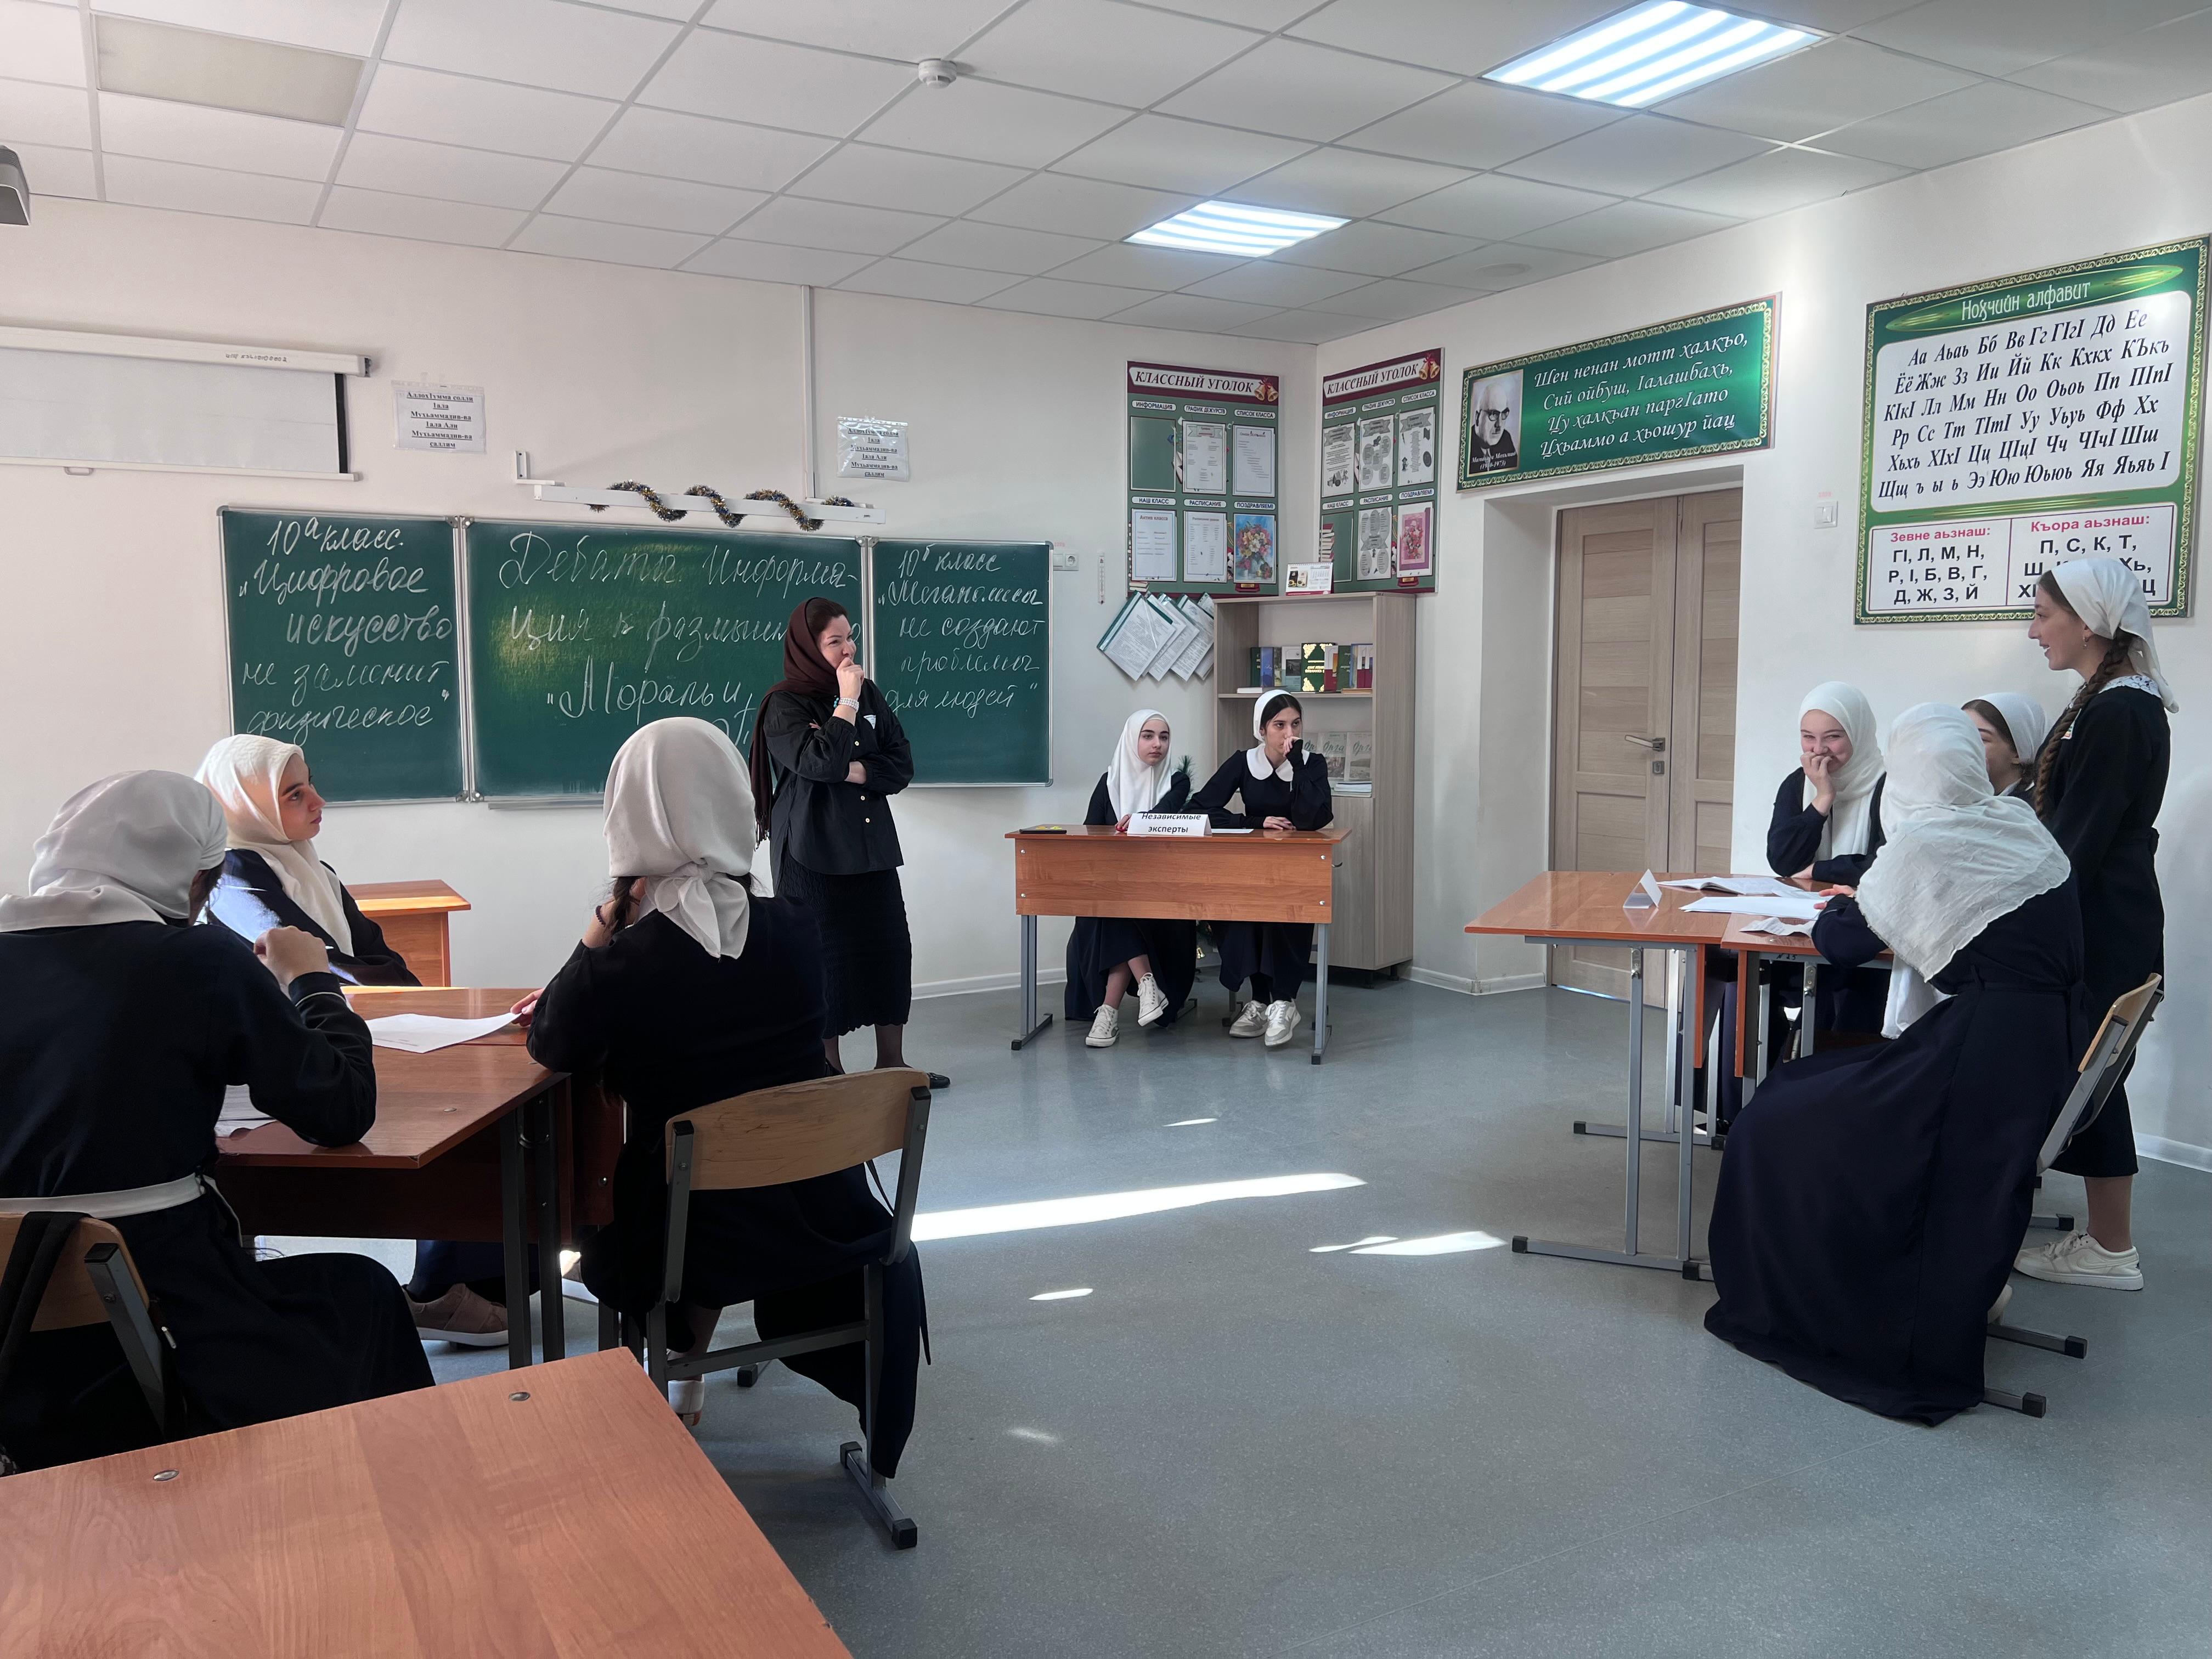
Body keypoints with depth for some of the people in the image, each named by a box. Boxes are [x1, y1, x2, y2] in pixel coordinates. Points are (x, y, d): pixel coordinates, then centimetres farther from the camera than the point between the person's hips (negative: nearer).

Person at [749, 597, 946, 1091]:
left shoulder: (869, 693, 8)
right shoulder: (785, 704, -7)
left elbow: (902, 765, 3)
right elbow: (819, 761, -24)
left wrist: (851, 771, -12)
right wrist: (847, 702, -15)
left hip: (871, 846, 6)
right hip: (813, 853, -5)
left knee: (891, 948, 6)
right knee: (823, 956, -1)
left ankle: (892, 1061, 17)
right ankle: (829, 1069, 11)